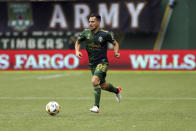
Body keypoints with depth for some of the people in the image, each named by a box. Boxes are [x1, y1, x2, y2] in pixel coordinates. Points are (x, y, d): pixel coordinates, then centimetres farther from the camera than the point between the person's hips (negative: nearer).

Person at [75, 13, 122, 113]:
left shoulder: (105, 34, -11)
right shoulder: (86, 33, -3)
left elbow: (115, 43, 5)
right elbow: (78, 42, 14)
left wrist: (116, 52, -14)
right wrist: (77, 51, -5)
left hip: (102, 62, -5)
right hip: (92, 63, 5)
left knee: (95, 80, -27)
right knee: (102, 85, 16)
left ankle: (96, 106, -23)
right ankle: (117, 90, 49)